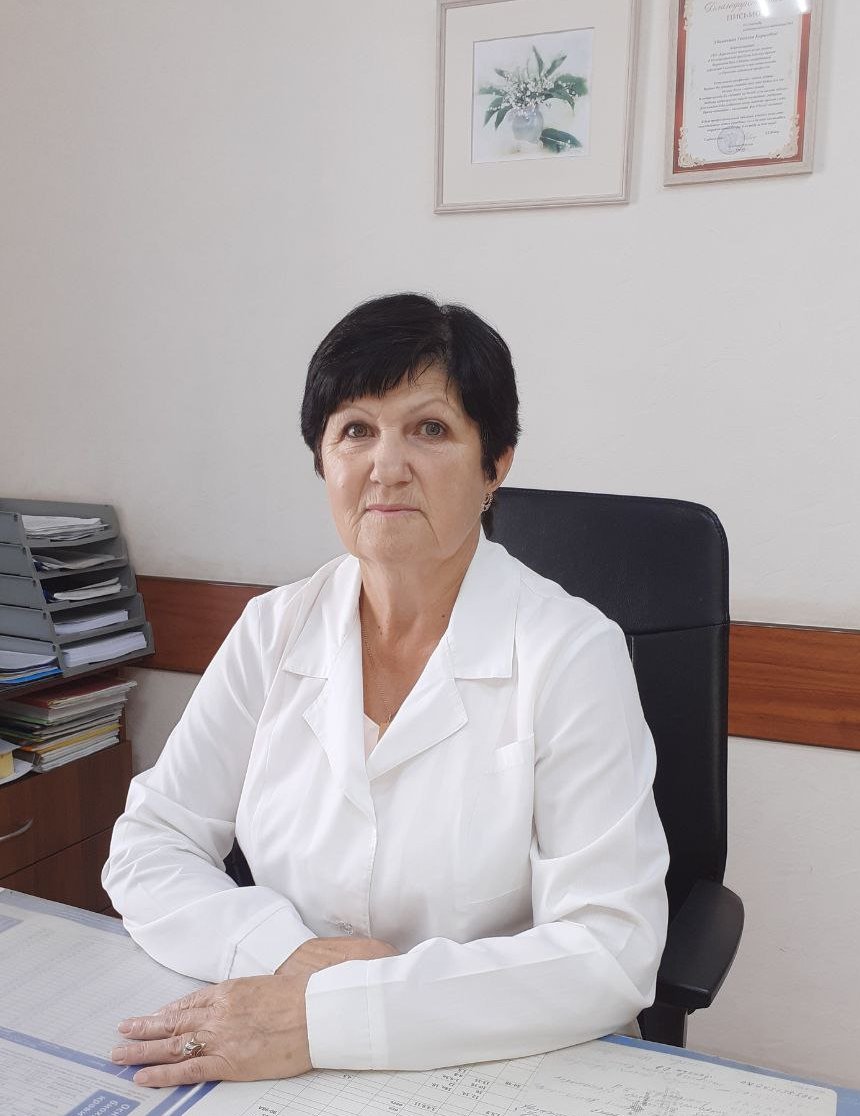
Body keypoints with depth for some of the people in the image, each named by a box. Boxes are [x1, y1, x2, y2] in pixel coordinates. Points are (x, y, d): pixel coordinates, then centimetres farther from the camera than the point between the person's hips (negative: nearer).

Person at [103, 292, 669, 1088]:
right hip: (293, 1081, 3)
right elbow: (149, 847, 1)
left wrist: (325, 1014, -23)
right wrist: (289, 953, -16)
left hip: (505, 1076, -2)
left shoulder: (571, 652, -13)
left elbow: (609, 953, -18)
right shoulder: (273, 631, -1)